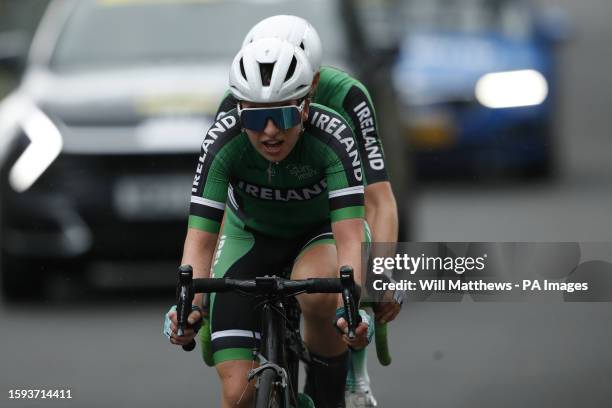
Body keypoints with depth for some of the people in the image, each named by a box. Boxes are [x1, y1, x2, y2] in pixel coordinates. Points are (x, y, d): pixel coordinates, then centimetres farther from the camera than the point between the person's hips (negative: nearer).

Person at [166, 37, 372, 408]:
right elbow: (200, 238, -31)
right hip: (250, 236, 1)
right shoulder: (224, 141, -29)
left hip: (319, 235, -1)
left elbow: (350, 234, -39)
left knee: (318, 293, -37)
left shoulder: (332, 137, -32)